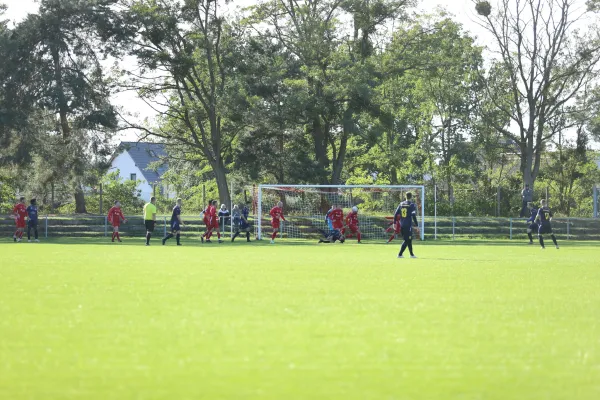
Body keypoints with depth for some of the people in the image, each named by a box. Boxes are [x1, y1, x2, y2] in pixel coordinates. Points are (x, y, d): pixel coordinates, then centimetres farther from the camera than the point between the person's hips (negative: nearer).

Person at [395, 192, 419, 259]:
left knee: (408, 240, 16)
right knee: (407, 240, -4)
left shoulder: (401, 204, 10)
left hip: (402, 225, 6)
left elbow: (396, 214, 9)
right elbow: (413, 215, -13)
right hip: (408, 225, -6)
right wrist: (416, 225, -10)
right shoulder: (412, 205, -6)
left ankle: (411, 254, 19)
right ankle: (400, 254, -13)